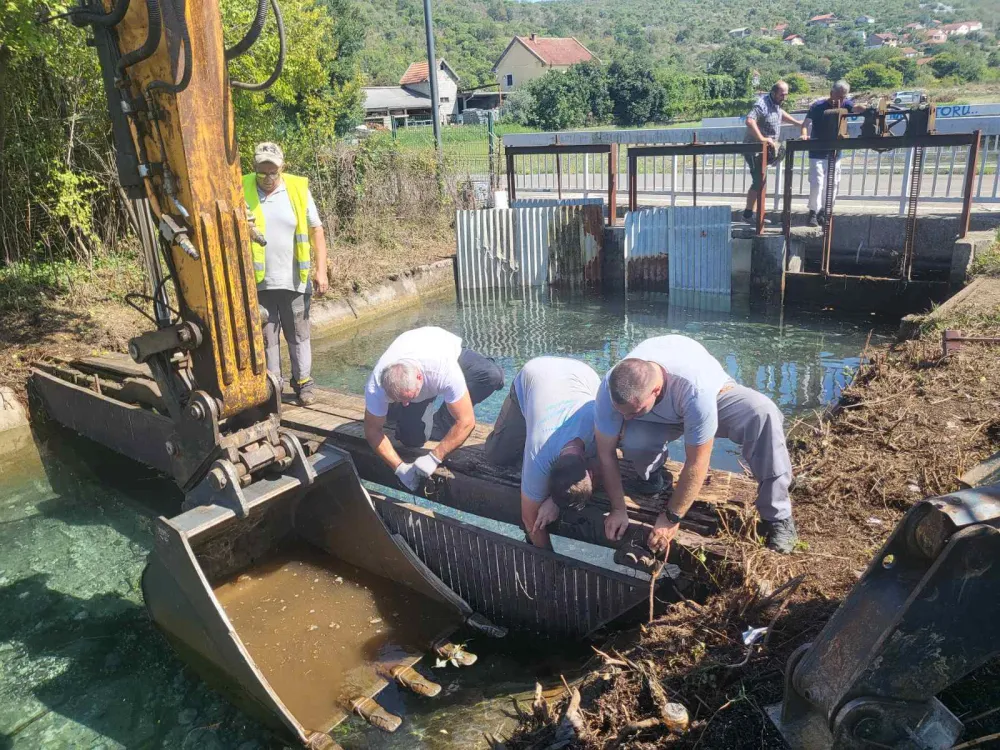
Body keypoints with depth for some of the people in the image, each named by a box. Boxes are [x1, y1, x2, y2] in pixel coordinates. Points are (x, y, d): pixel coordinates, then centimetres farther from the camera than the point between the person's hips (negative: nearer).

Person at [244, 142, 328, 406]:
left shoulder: (298, 189, -2)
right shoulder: (241, 191, -3)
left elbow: (316, 230, 1)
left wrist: (321, 270, -3)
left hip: (294, 280, 1)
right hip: (258, 282, 0)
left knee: (299, 335, 11)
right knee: (266, 338, 9)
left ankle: (303, 382, 26)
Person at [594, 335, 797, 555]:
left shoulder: (696, 388, -44)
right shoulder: (611, 389, -33)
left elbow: (696, 463, -34)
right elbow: (606, 454, -20)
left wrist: (672, 517, -27)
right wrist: (618, 509, -18)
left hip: (714, 397, -2)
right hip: (657, 419, 2)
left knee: (762, 414, -34)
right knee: (633, 443, -34)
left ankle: (777, 516, -20)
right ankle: (651, 471, 4)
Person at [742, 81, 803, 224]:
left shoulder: (775, 103, 10)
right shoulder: (762, 104, -21)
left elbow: (780, 113, 32)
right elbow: (749, 121, -37)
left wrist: (798, 123, 29)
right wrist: (762, 138, -39)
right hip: (755, 149, -10)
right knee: (759, 182, -10)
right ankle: (748, 215, -5)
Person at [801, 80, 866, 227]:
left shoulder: (845, 104, 1)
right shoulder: (818, 106, -9)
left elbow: (856, 108, -16)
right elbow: (806, 123, -13)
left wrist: (867, 109, -38)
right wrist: (804, 135, -32)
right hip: (817, 153, -4)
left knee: (832, 184, 9)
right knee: (817, 183, -11)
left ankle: (823, 212, 21)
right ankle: (813, 212, -1)